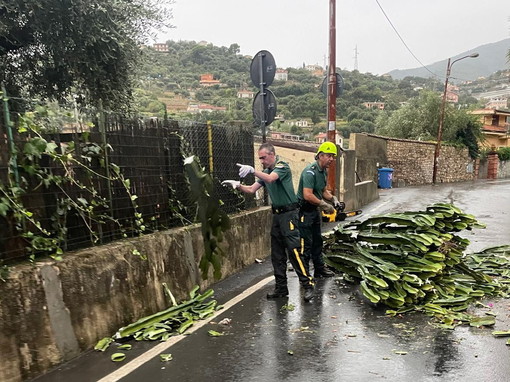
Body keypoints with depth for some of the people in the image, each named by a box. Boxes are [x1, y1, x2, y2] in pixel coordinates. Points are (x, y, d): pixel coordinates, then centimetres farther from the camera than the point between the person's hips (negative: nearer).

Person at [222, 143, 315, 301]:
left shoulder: (282, 166, -11)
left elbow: (270, 178, -32)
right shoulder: (266, 172, 14)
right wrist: (238, 185, -7)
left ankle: (308, 284, 1)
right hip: (277, 214, 8)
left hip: (288, 213, -8)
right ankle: (281, 288, 19)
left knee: (294, 251, -10)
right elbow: (252, 189, 10)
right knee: (277, 254, 10)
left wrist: (253, 170, -45)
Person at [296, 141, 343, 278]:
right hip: (304, 210, -10)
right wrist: (324, 205, -21)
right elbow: (307, 195, -30)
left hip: (315, 210, 10)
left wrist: (333, 199, 5)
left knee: (317, 240, 18)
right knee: (306, 243, -4)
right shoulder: (310, 171, -22)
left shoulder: (324, 171, 10)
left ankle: (319, 269, 32)